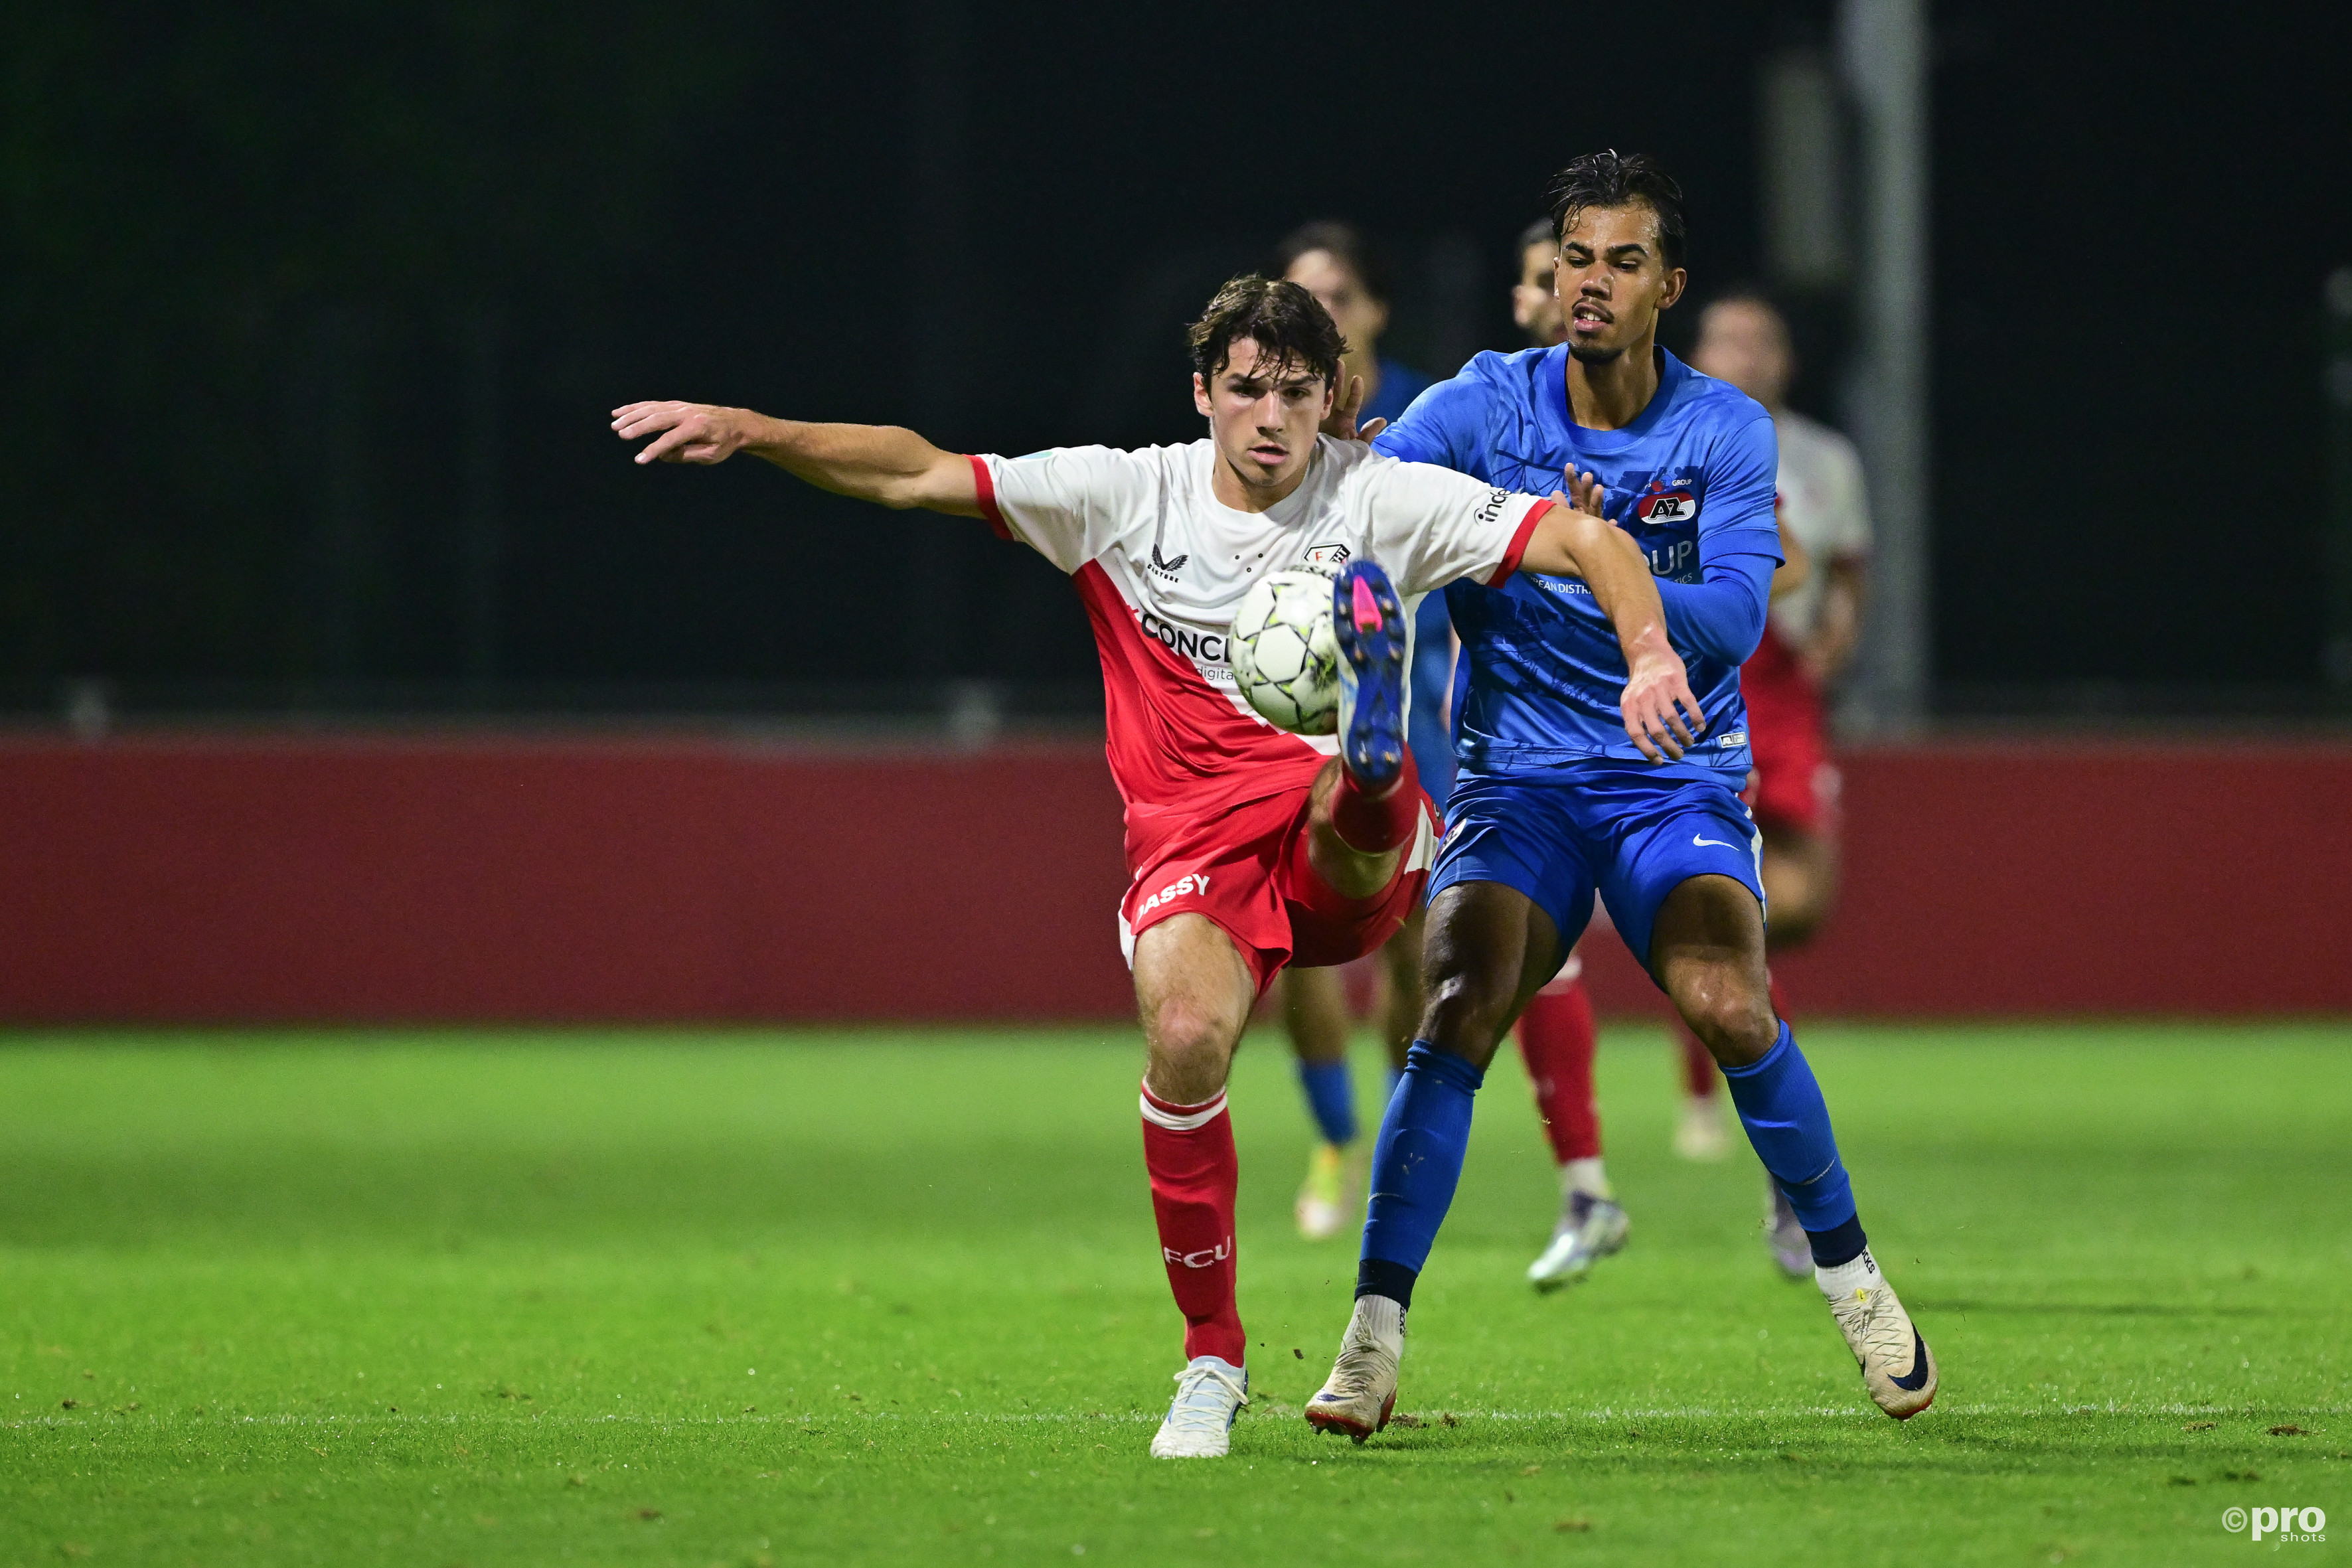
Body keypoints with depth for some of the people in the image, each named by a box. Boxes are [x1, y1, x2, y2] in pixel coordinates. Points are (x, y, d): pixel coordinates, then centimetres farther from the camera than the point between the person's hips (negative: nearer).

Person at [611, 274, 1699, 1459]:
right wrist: (747, 430, -7)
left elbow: (1584, 539, -3)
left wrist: (1649, 654, -21)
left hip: (1353, 864, 1)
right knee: (1186, 1033, -24)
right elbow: (917, 475, 4)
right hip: (1192, 832, -1)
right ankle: (1212, 1358, -12)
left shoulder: (1381, 498, 1)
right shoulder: (1127, 498, 5)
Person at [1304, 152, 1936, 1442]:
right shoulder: (1485, 407, -2)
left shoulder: (1726, 433, -2)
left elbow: (1733, 617, -14)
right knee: (1457, 1016, -23)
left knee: (1732, 1010, -24)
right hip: (1517, 781, 0)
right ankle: (1372, 1339, -20)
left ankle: (1848, 1273, 0)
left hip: (1676, 781, 0)